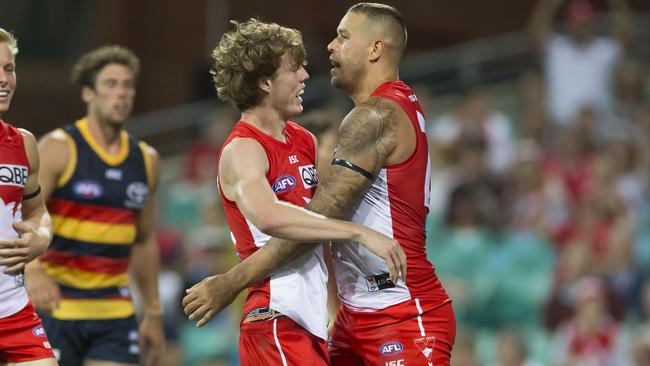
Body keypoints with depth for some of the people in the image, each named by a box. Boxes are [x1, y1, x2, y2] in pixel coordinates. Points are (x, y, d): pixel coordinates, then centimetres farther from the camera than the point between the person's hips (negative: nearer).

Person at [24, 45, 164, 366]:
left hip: (115, 311, 5)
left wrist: (153, 312, 19)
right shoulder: (58, 148, -6)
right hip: (54, 305, -4)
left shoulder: (146, 160, 12)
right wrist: (33, 271, -33)